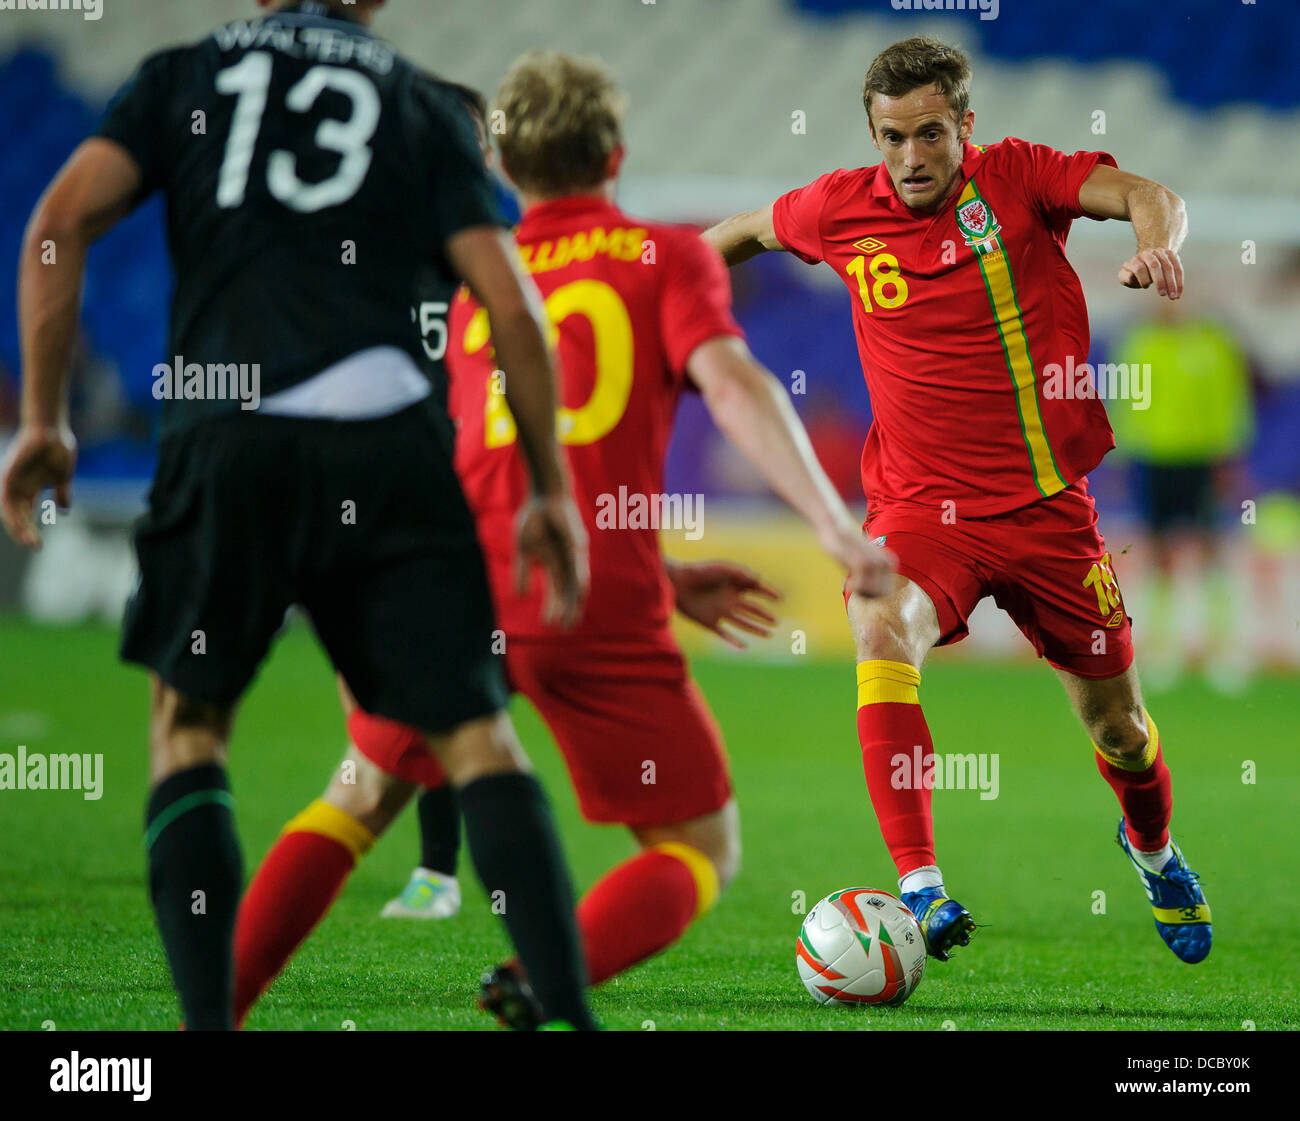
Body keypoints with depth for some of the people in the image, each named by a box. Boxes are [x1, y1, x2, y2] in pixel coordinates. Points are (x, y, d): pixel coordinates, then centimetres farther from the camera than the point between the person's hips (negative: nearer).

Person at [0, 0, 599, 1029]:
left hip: (228, 441, 0)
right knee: (476, 730, 4)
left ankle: (208, 1021, 3)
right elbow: (509, 301, 7)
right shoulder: (423, 103, 16)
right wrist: (552, 491, 13)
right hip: (390, 442, 0)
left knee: (188, 722, 15)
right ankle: (571, 1016, -8)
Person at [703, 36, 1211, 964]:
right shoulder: (842, 209, -1)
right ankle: (920, 888, -37)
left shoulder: (1017, 177, -7)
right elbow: (748, 230, 21)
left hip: (1047, 503, 0)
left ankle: (1153, 847, 48)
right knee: (881, 626, -33)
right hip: (924, 504, 0)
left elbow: (1146, 196, -22)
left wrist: (1157, 243, -43)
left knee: (1116, 724, 12)